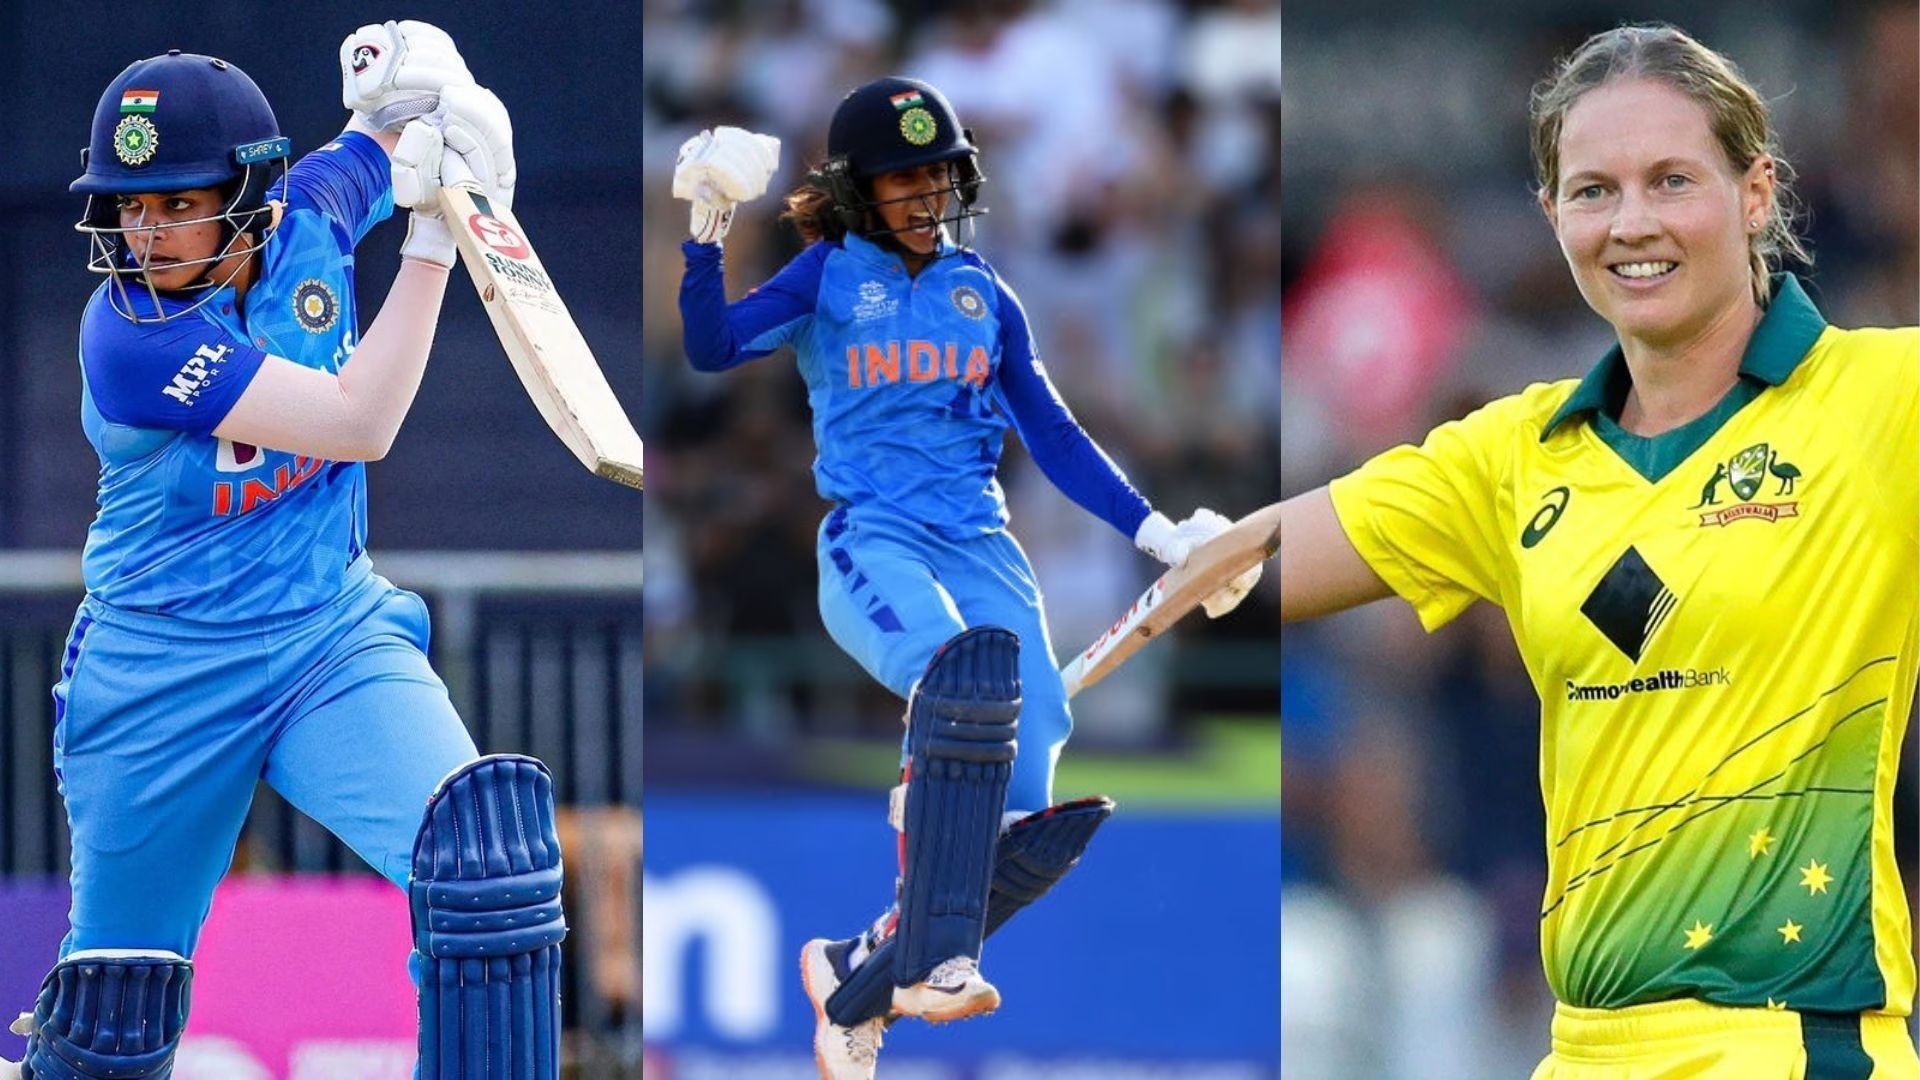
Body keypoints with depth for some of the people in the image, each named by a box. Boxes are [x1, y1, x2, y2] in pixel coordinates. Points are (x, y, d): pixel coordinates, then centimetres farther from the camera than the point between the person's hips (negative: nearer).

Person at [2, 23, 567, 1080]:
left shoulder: (311, 213, -7)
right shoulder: (128, 336, -22)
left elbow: (379, 141, 17)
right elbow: (358, 426, -27)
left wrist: (424, 89, -8)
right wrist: (430, 243, -25)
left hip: (332, 642, 3)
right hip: (162, 678, -3)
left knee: (489, 854, -26)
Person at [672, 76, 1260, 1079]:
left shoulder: (984, 296, 21)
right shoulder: (829, 277, 11)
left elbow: (1052, 435, 21)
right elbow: (714, 347, -3)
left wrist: (1153, 532, 14)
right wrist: (706, 237, -15)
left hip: (978, 540, 4)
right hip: (871, 540, -4)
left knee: (1027, 813, -14)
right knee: (962, 669, -38)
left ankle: (858, 978, 3)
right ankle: (932, 957, -42)